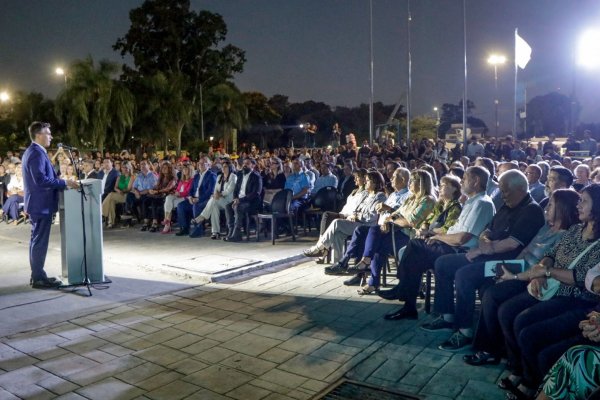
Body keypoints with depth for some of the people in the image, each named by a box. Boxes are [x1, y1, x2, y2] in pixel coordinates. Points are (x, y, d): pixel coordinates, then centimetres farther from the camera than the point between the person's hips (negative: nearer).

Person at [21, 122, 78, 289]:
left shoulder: (32, 151, 16)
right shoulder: (37, 153, -18)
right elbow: (41, 180, -26)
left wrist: (61, 182, 14)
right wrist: (65, 183, -22)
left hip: (37, 203, 11)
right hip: (41, 204, -11)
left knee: (37, 241, 15)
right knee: (40, 242, -5)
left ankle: (36, 275, 23)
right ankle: (39, 278, 1)